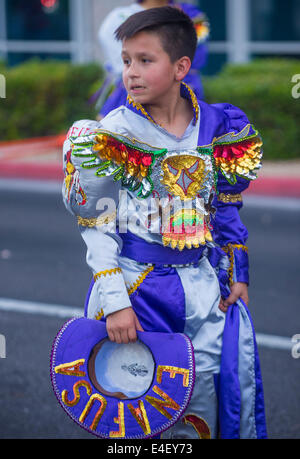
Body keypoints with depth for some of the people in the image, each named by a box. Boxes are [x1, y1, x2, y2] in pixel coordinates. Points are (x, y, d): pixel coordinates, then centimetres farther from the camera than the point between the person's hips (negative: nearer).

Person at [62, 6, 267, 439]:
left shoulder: (218, 128, 2)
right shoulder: (110, 137, -8)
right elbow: (99, 228, -7)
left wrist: (238, 275, 12)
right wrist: (115, 302, -12)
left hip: (205, 288, 3)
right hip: (137, 286, -3)